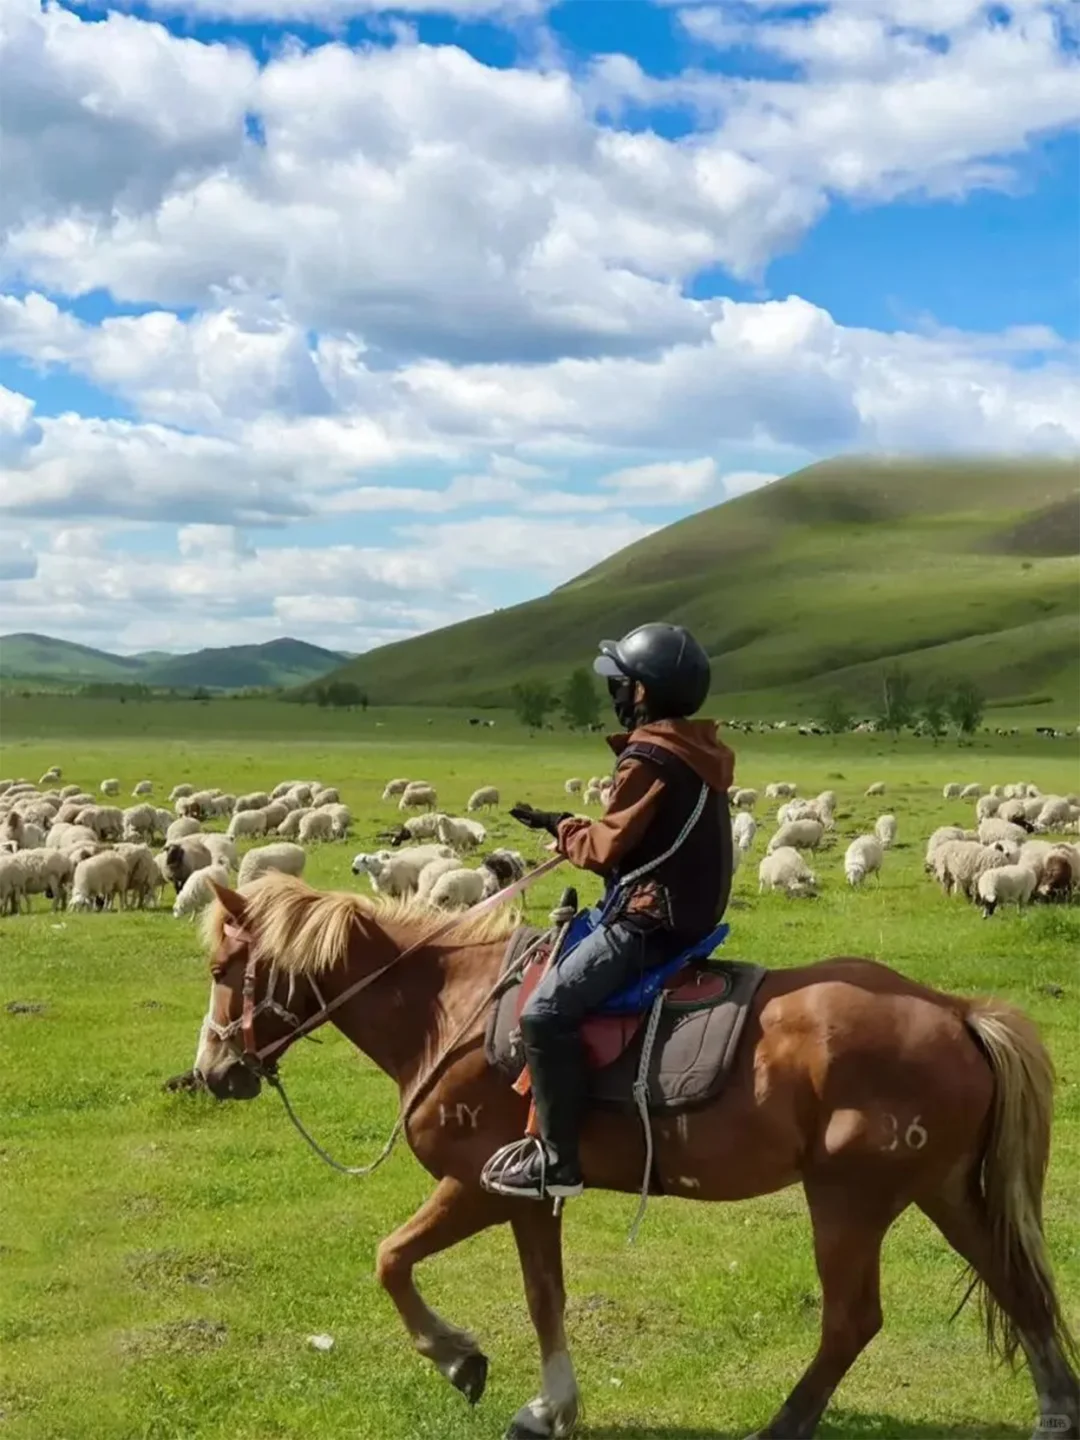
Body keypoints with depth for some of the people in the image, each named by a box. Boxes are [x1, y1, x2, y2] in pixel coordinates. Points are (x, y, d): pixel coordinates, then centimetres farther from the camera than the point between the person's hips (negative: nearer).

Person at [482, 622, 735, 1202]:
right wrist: (576, 831, 13)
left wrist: (562, 827, 1)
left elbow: (609, 847, -17)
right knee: (562, 951, 25)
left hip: (650, 922, -11)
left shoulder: (649, 758, -18)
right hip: (687, 912, 11)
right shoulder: (697, 755, 12)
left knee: (546, 1012, -17)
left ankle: (557, 1160, -15)